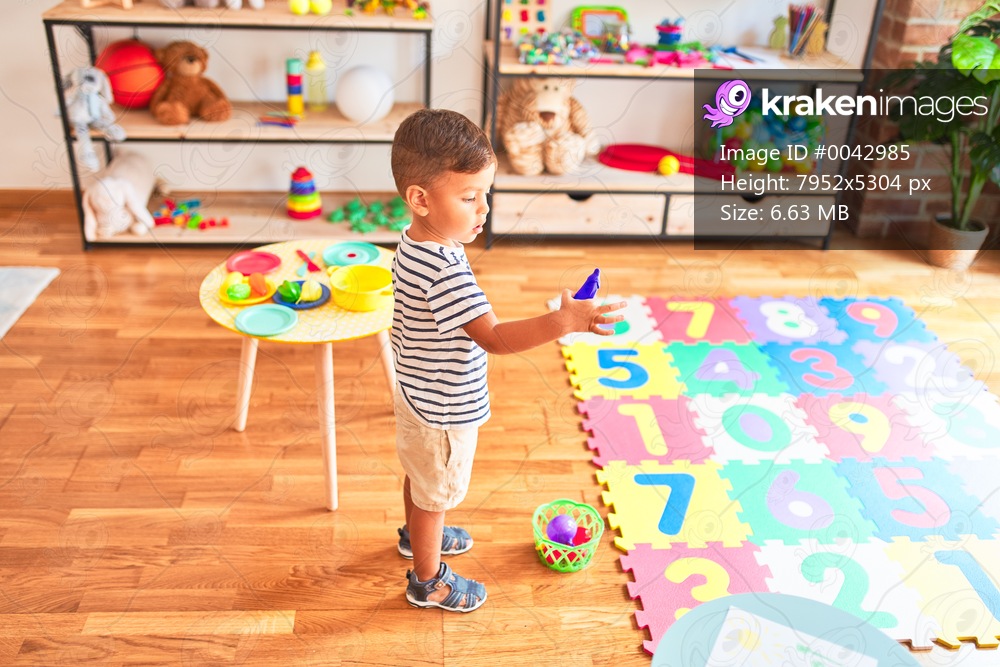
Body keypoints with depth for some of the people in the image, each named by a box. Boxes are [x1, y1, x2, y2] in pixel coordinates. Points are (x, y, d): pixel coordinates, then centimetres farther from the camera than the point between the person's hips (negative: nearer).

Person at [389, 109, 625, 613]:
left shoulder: (413, 244, -6)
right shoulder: (445, 271, -37)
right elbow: (495, 338, -39)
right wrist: (563, 321, -47)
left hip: (417, 394, 9)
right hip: (443, 412, -9)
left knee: (419, 477, 32)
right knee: (436, 495, 15)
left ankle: (416, 535, 59)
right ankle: (428, 581, 38)